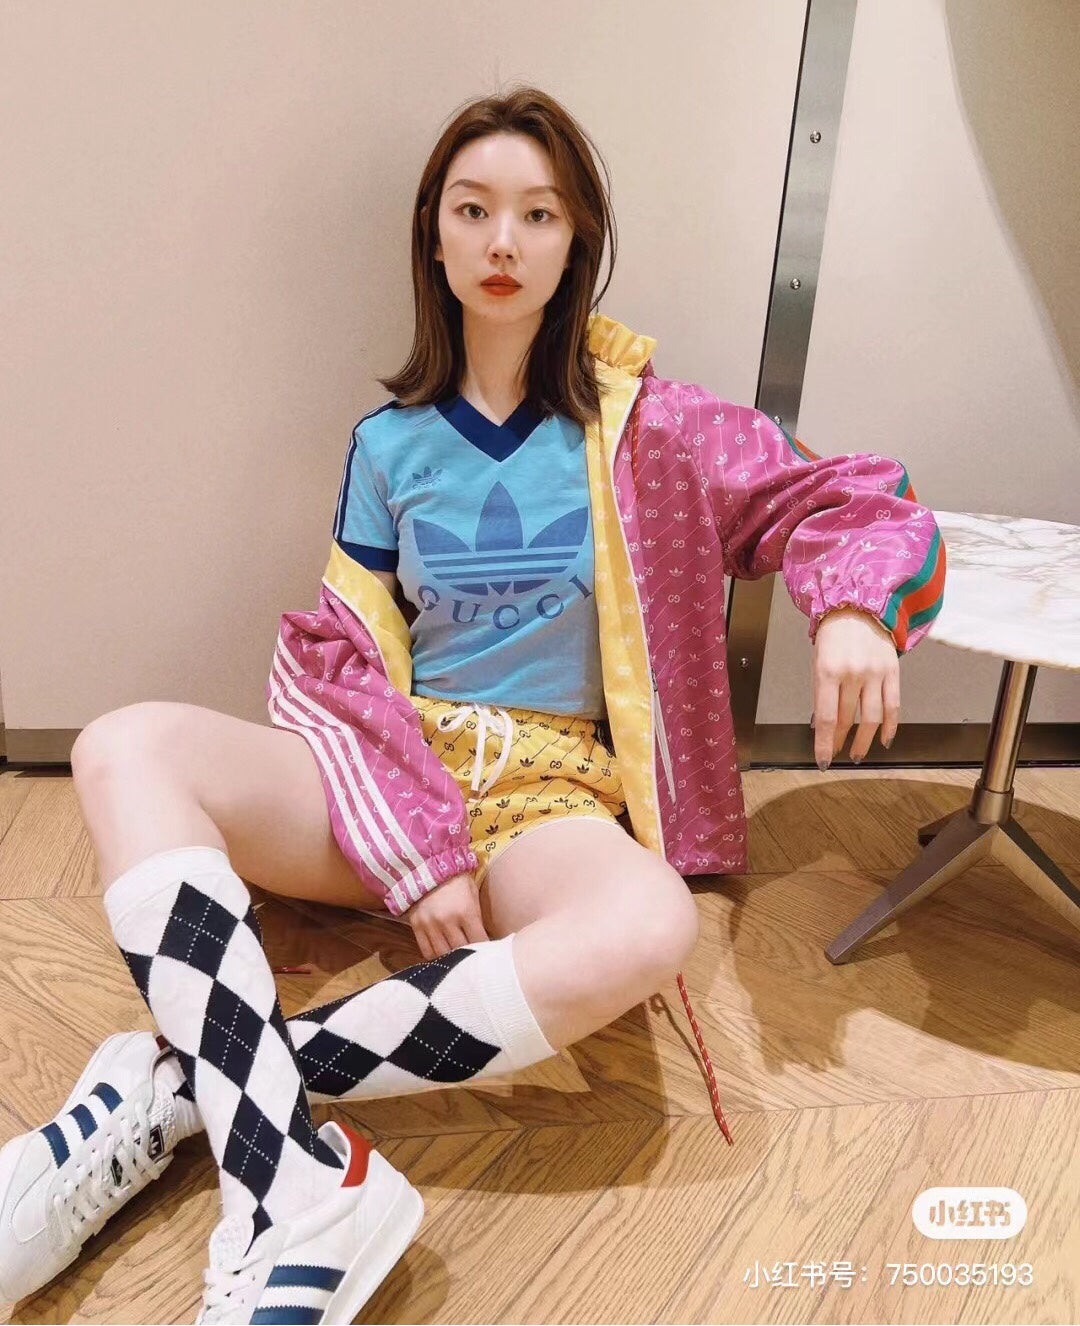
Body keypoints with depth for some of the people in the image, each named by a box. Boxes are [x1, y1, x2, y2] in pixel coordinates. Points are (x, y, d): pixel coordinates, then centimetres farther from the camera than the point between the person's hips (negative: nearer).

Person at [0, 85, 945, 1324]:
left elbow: (851, 500, 7)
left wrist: (851, 608, -18)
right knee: (126, 748, -23)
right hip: (388, 780, 2)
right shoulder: (389, 443, 6)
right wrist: (416, 853, -15)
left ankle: (177, 1090, -28)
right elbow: (342, 664, 1)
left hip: (548, 793, -1)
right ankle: (301, 1190, -36)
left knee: (649, 923, -36)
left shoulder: (644, 427, 3)